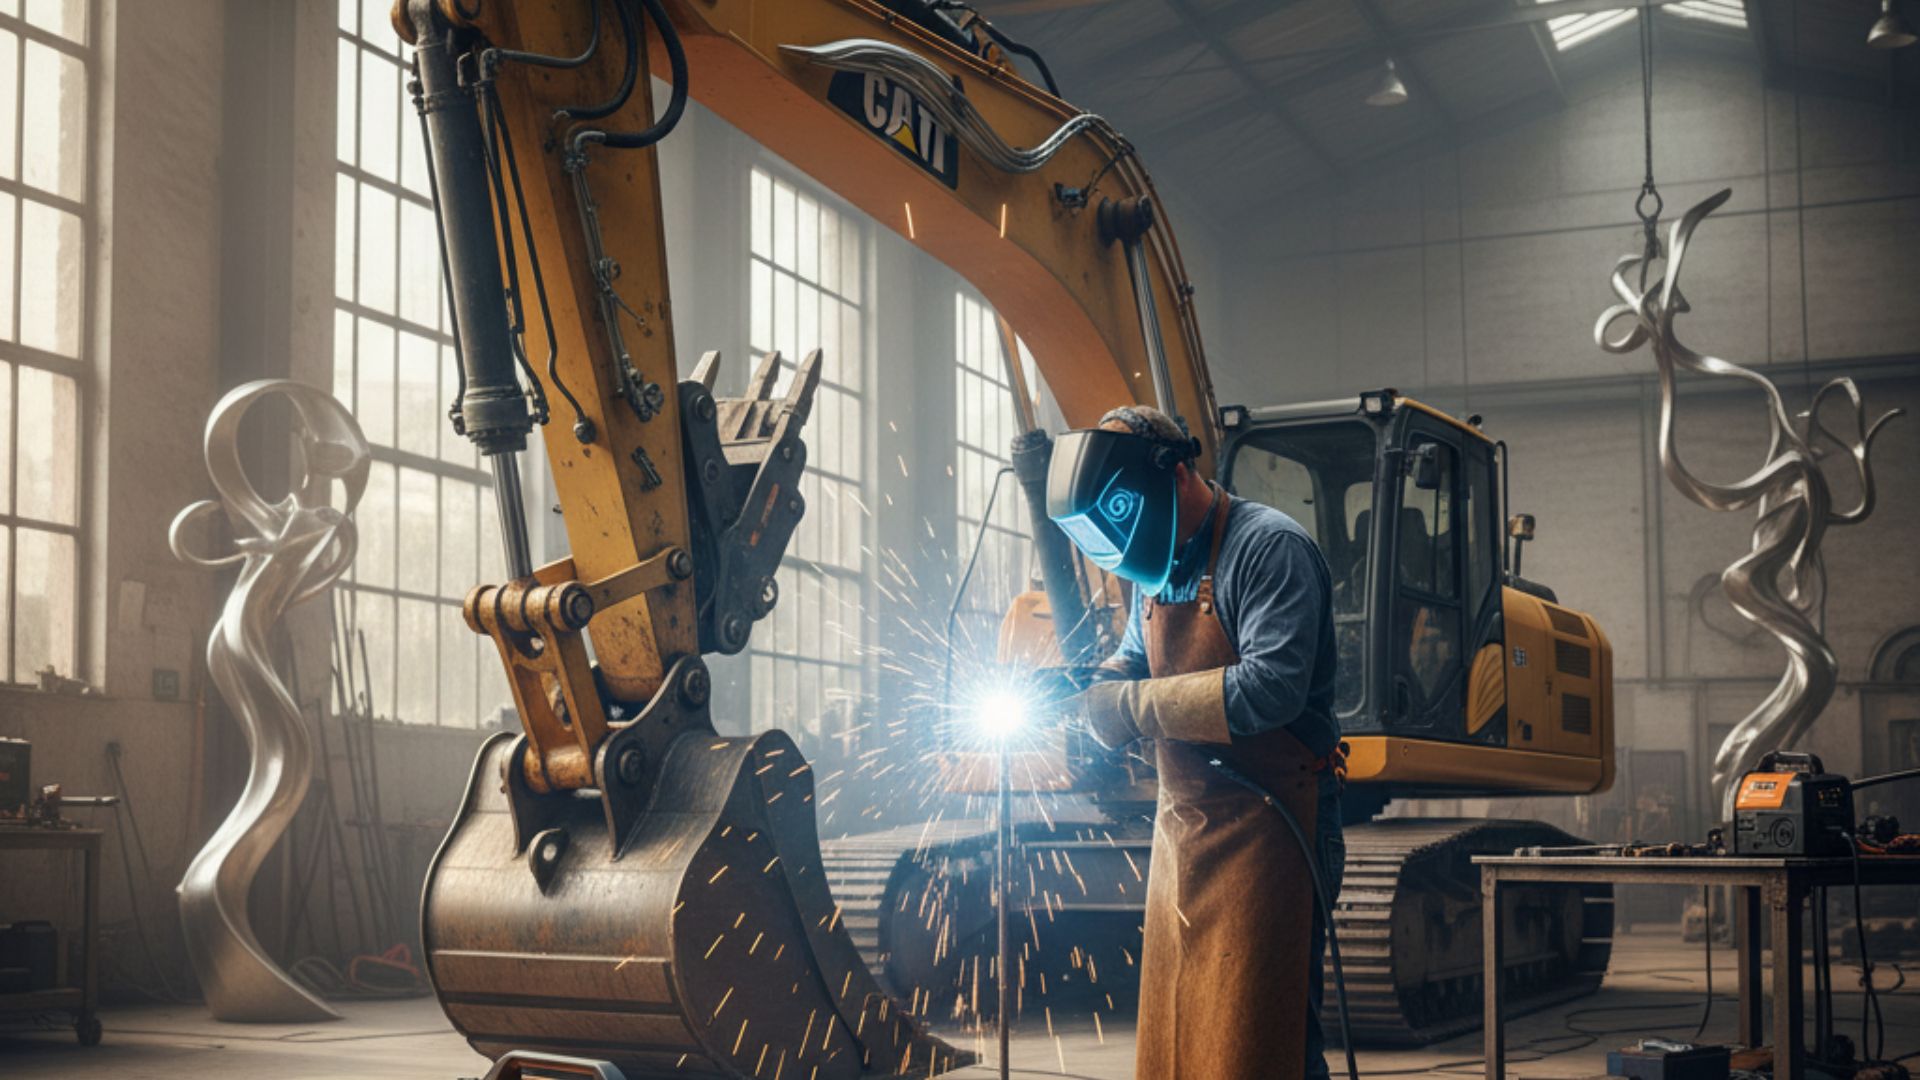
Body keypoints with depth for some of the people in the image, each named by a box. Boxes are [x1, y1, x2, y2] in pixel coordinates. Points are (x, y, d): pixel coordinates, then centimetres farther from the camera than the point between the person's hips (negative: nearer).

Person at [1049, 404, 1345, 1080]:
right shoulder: (1158, 567, 15)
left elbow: (1271, 688, -24)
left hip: (1261, 830, -9)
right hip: (1183, 832, 9)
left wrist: (1133, 706, -19)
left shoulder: (1269, 548, -13)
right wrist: (1083, 697, 4)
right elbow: (1131, 663, 28)